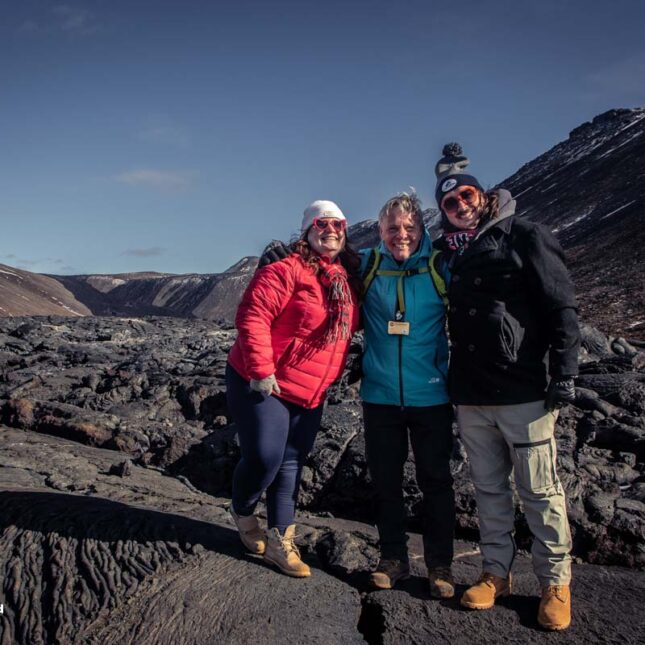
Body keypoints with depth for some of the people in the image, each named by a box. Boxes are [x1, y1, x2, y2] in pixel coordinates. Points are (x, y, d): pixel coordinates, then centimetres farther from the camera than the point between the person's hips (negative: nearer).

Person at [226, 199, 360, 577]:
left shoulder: (347, 280, 8)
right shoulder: (286, 270, -15)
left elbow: (346, 330, 20)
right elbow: (252, 317, -21)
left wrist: (336, 376, 13)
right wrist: (261, 371, -23)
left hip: (310, 394, 7)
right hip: (262, 385, -7)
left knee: (291, 463, 10)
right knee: (264, 460, -5)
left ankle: (280, 542, 20)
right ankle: (243, 512, 26)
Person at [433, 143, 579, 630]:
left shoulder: (526, 237, -2)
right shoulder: (450, 252, 13)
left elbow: (562, 307, -6)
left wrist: (564, 373, -12)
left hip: (522, 393, -5)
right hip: (470, 397, 5)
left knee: (540, 491, 2)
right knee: (489, 490, 14)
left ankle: (556, 583, 17)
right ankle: (497, 573, 27)